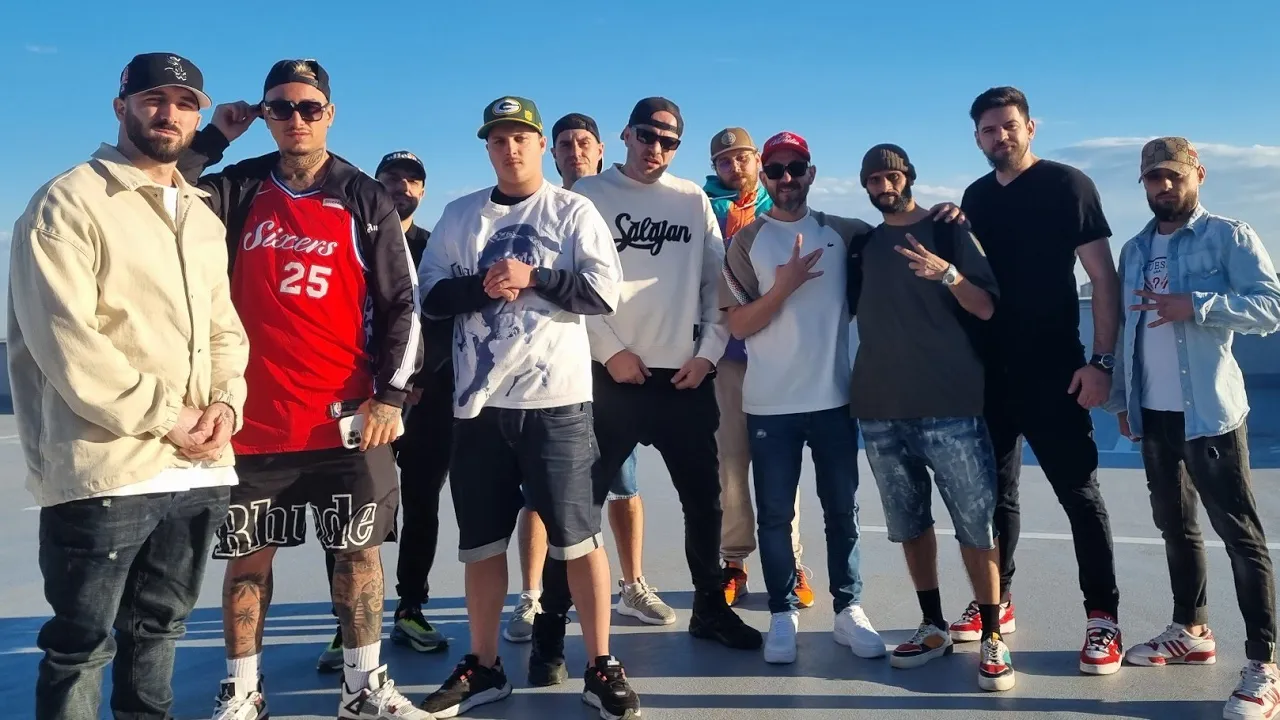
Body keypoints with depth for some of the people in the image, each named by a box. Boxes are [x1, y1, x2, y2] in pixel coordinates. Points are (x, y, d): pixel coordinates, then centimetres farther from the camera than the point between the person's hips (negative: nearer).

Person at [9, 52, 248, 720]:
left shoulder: (205, 219, 18)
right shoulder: (68, 202, -4)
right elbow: (64, 338, -15)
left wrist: (225, 403, -3)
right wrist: (163, 417, -16)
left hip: (199, 468, 7)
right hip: (104, 469, -6)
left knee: (158, 627, 18)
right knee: (82, 643, 4)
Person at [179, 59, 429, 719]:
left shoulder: (365, 200, 3)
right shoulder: (237, 190, 7)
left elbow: (401, 304, 1)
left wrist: (390, 395, -6)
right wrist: (211, 138, -4)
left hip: (345, 416, -1)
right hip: (253, 415, 1)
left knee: (358, 548, 7)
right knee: (249, 554, 9)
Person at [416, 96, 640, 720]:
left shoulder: (573, 211, 2)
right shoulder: (460, 215, 12)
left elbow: (605, 292, -8)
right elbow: (432, 296, 6)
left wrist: (531, 278, -15)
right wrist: (484, 286, -12)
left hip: (554, 398, -3)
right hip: (478, 400, 4)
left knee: (578, 537, 0)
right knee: (481, 542, 12)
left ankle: (601, 668, 14)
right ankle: (483, 668, 27)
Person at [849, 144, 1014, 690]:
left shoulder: (948, 232, 2)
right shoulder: (862, 245, 14)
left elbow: (986, 309, -5)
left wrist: (947, 274, -21)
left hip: (950, 405, -4)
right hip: (881, 409, 4)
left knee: (976, 525, -2)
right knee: (910, 525, 10)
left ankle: (992, 638, 8)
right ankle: (933, 627, 22)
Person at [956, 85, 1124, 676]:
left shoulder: (1067, 185, -3)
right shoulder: (976, 197, 11)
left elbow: (1103, 278, -7)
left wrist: (1101, 361, -15)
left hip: (1052, 370, -5)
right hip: (989, 370, 5)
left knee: (1079, 492, 0)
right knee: (994, 489, 12)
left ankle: (1103, 617, 10)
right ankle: (996, 601, 25)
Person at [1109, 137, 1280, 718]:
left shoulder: (1229, 236, -4)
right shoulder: (1135, 250, 13)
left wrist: (1196, 306, -25)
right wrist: (1120, 398, 12)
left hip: (1209, 411, -6)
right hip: (1152, 413, 6)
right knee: (1175, 526, 15)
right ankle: (1191, 631, 29)